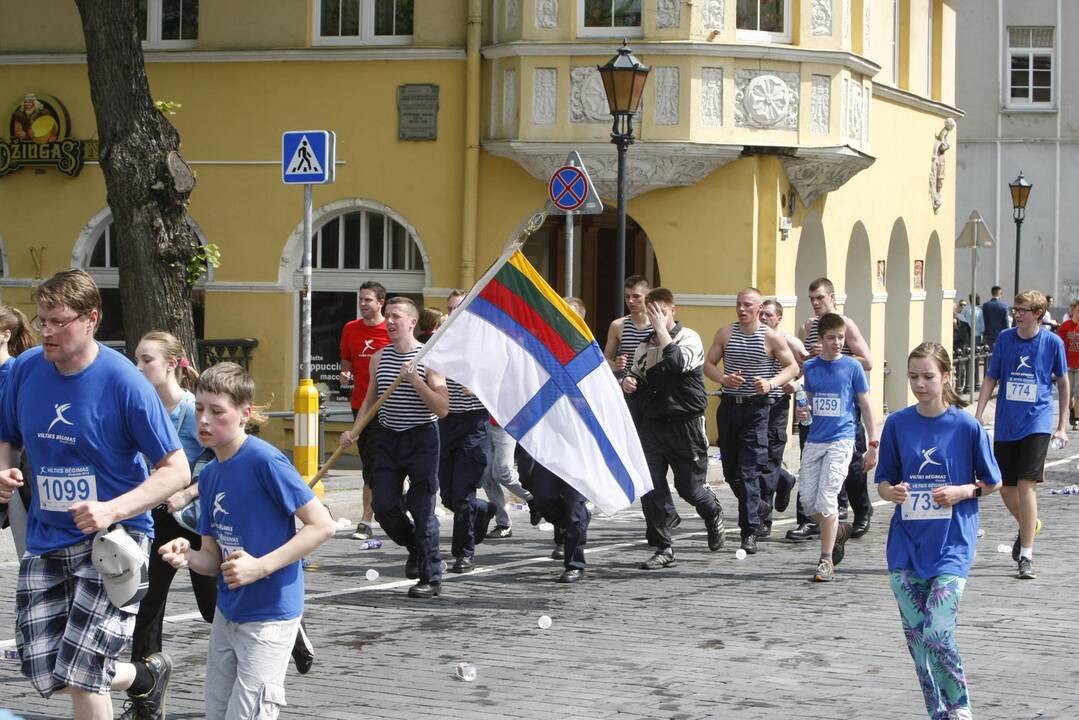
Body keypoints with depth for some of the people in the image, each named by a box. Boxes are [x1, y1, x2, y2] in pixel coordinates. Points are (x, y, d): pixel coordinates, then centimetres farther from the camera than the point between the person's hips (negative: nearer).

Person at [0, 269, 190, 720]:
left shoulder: (125, 383, -15)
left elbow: (176, 471, -13)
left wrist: (112, 510, -26)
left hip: (113, 537, -5)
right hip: (46, 542, 5)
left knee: (79, 673, -13)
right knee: (43, 673, 4)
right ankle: (146, 676, 30)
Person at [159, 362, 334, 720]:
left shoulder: (264, 461, -17)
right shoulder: (209, 475, 6)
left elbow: (322, 525, -19)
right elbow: (214, 559, 8)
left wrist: (261, 566, -23)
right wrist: (188, 556, -14)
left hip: (269, 616, -8)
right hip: (227, 612, 8)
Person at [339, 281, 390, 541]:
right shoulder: (351, 329, 10)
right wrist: (345, 375, 0)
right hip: (359, 403, 5)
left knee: (373, 464, -10)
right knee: (370, 463, 11)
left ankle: (366, 521, -8)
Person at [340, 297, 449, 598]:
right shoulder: (379, 357, 7)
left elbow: (442, 408, -12)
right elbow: (371, 399, 18)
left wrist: (416, 381, -22)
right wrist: (353, 431, 6)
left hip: (421, 439, -5)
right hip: (388, 438, 5)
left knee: (422, 509, -4)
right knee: (383, 506, -1)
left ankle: (431, 578, 5)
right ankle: (414, 546, 28)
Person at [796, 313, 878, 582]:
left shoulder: (852, 367, -2)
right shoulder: (810, 367, 6)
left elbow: (865, 406, 2)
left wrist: (873, 445, -2)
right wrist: (802, 412, -7)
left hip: (840, 440, -4)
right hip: (814, 440, 4)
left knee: (826, 499, -11)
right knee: (808, 500, 4)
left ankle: (826, 561, -2)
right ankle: (839, 531, 32)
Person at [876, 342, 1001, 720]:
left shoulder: (967, 426, -5)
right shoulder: (897, 423, 2)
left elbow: (993, 483, 5)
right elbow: (883, 482, 9)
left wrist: (961, 492, -12)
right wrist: (893, 491, -12)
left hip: (952, 544, -4)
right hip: (907, 544, 4)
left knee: (937, 633, -14)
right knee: (915, 635, 5)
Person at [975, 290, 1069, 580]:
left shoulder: (1052, 342, -3)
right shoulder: (1005, 338, 3)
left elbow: (1063, 383, 7)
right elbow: (990, 379, 8)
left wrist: (1062, 426, 7)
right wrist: (978, 416, -1)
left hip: (1037, 423, -3)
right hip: (1006, 424, 3)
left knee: (1026, 485, -14)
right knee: (1006, 489, 9)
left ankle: (1026, 556, -10)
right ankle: (1029, 526, 40)